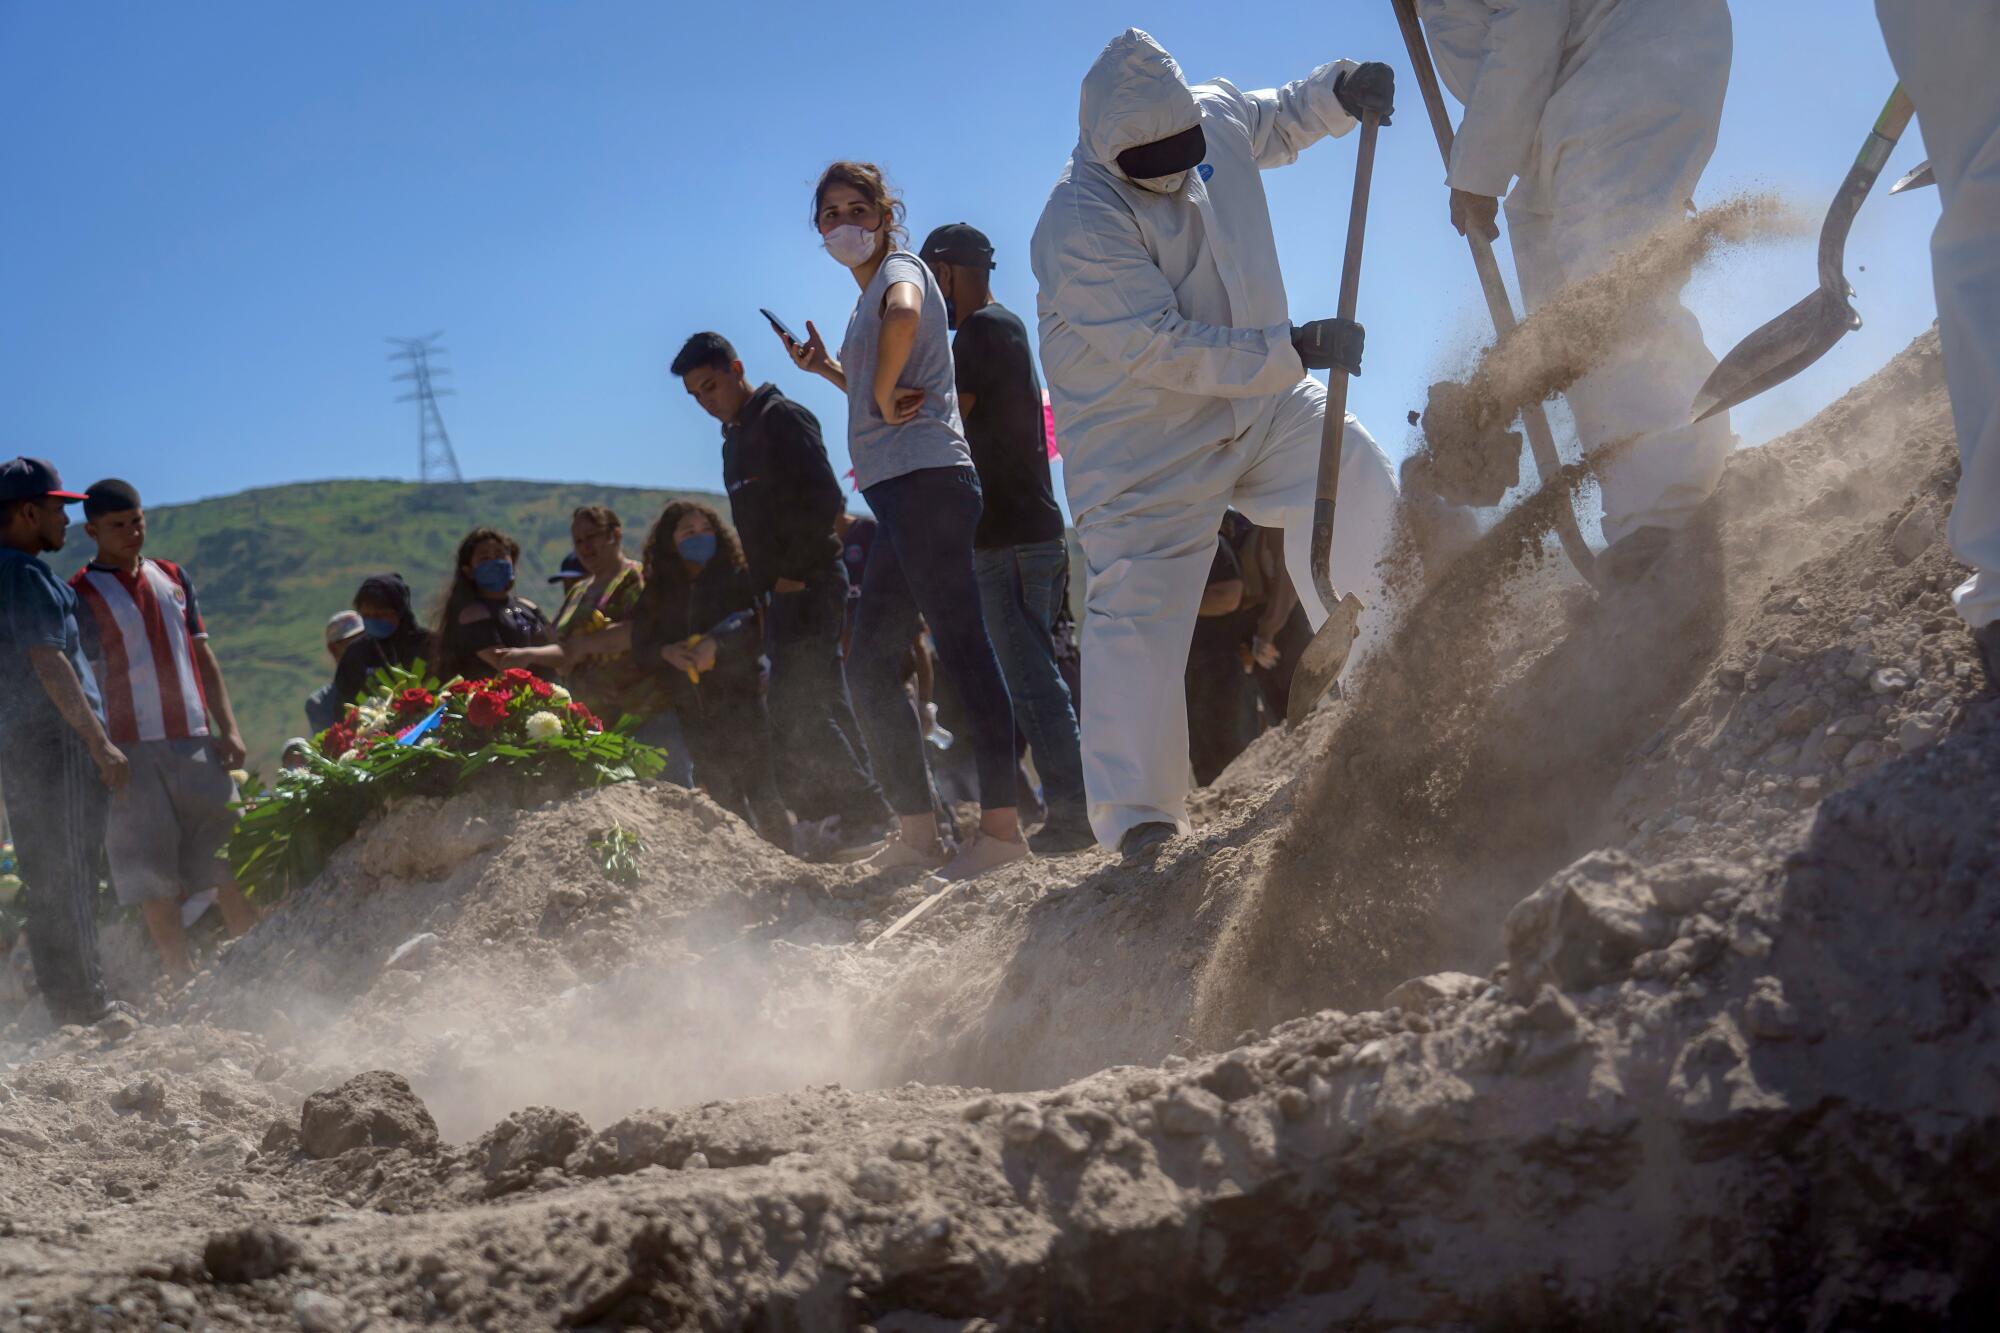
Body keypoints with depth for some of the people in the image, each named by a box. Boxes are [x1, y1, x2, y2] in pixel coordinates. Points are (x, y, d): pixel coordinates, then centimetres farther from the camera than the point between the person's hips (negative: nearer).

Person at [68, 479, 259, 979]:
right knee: (153, 872, -3)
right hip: (135, 750, -5)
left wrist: (228, 727, 8)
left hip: (196, 741, 5)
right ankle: (183, 979, 0)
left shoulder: (173, 578, 14)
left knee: (228, 856, 5)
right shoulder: (82, 594, -3)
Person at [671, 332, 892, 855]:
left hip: (808, 586, -10)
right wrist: (765, 587, 14)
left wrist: (794, 573, -16)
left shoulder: (781, 419, -8)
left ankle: (865, 815, -11)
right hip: (781, 593, 10)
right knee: (822, 710, 8)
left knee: (795, 714, -15)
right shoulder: (735, 436, 21)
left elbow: (824, 500, -17)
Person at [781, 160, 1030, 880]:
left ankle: (1000, 823, -15)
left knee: (960, 645, -13)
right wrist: (827, 368, 22)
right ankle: (917, 830, 13)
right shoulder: (870, 294, 24)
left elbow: (903, 314, -31)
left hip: (926, 480, -11)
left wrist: (883, 396, -19)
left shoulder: (900, 268, -4)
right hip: (900, 494, 11)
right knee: (870, 666, 10)